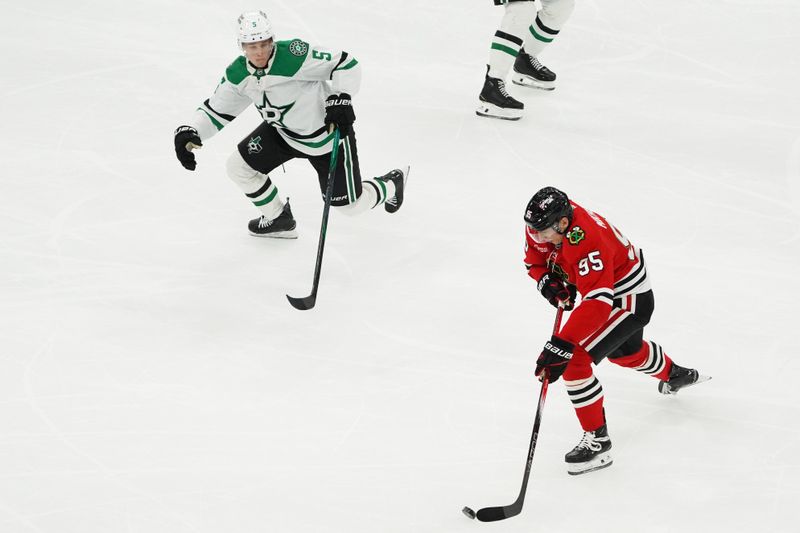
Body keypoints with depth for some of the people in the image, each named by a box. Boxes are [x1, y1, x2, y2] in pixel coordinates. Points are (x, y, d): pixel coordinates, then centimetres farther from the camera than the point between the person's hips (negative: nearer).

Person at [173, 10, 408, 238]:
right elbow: (215, 111, -6)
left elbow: (346, 64, -27)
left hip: (329, 132, -6)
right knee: (239, 167, 0)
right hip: (283, 131, 6)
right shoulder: (237, 74, -14)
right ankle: (279, 220, 24)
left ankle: (392, 184, 40)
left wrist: (341, 97, -41)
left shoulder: (294, 56, -34)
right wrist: (188, 132, -23)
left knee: (350, 205, 4)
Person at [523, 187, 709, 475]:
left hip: (628, 299, -9)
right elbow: (534, 260, 4)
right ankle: (673, 374, 64)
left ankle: (597, 440, -9)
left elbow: (598, 304, -46)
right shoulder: (546, 221, -16)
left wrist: (560, 345, -51)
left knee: (573, 360, -19)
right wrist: (547, 281, -18)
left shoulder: (586, 242, -40)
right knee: (624, 351, 34)